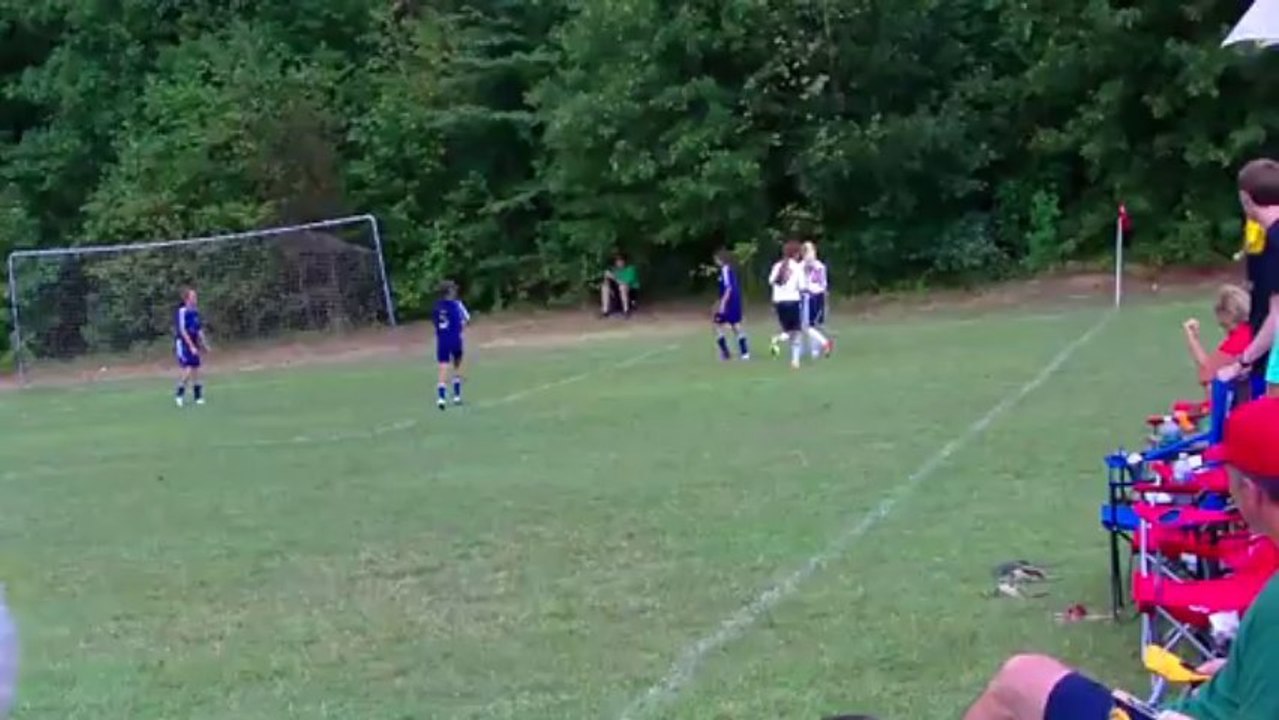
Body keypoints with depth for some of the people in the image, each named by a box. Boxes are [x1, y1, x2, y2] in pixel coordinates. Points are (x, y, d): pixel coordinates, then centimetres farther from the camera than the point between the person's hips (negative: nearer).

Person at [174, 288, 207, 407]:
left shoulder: (195, 312, 9)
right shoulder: (182, 311, -15)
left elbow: (199, 330, 17)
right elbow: (182, 330, -19)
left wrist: (204, 344, 15)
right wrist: (192, 346, -21)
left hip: (193, 345, 8)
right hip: (183, 344, -8)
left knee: (196, 369, 7)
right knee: (188, 370, -14)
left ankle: (198, 397, 13)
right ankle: (179, 395, 2)